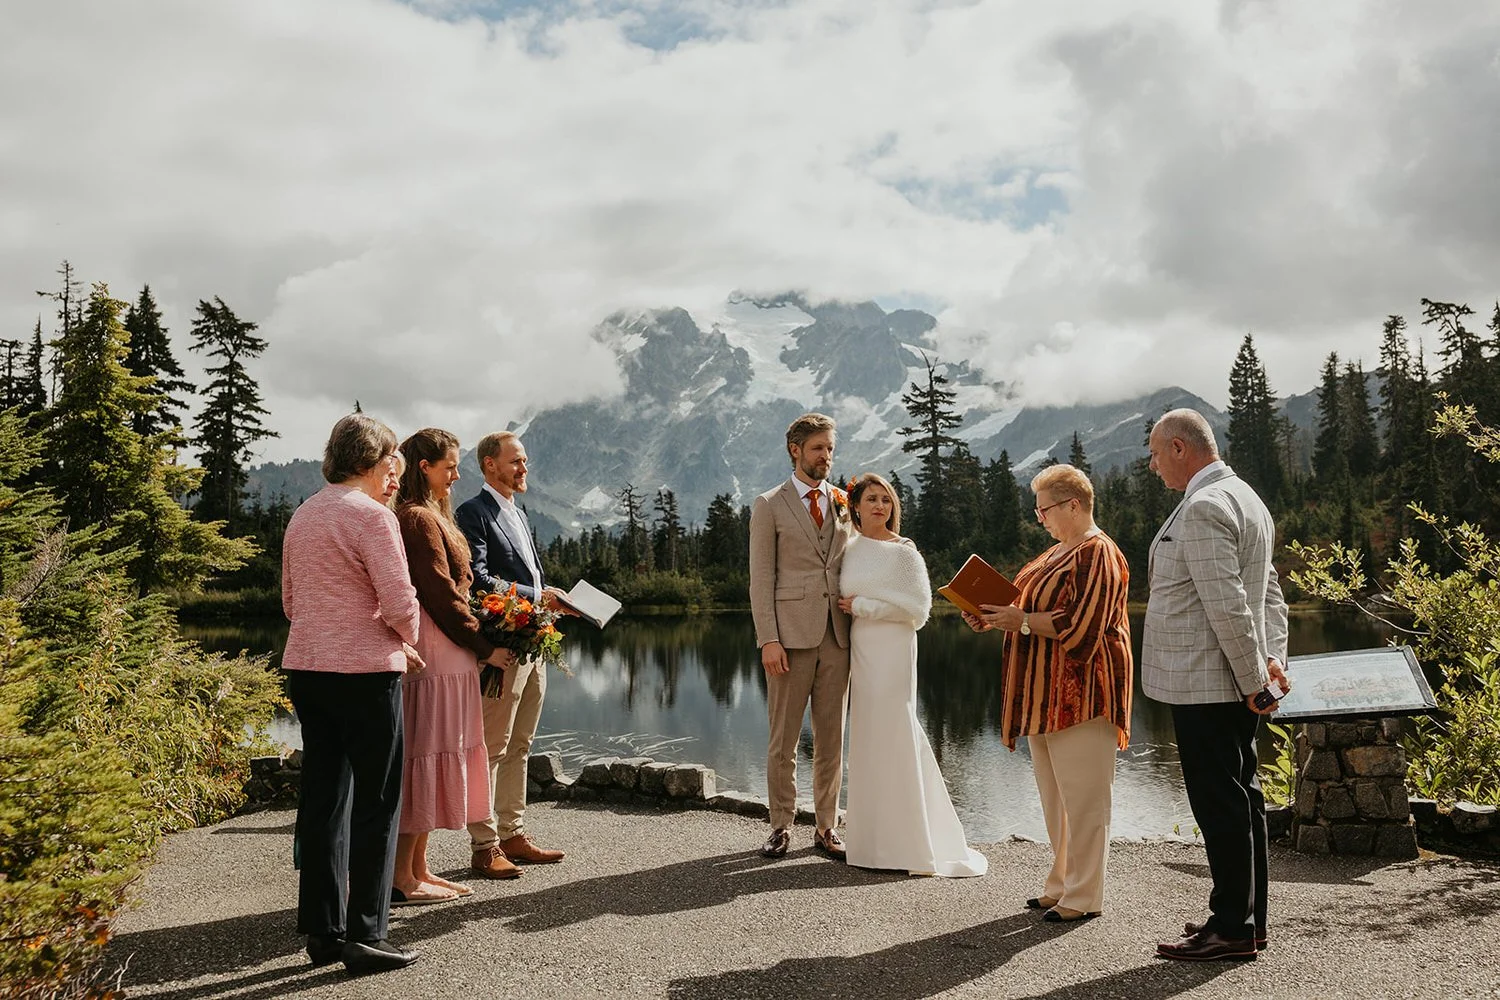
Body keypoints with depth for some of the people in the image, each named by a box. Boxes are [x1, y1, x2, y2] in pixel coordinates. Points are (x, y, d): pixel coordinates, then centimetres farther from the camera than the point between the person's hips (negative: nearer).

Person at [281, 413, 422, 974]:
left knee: (322, 798, 12)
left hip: (304, 666, 8)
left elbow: (290, 601, 18)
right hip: (364, 671, -8)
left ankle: (323, 930, 20)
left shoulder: (302, 516, 13)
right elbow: (399, 603, -17)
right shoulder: (372, 515, -12)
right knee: (376, 802, 1)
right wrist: (406, 640, 5)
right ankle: (364, 936, 5)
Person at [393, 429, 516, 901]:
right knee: (423, 754, -5)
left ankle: (418, 869, 20)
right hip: (434, 652, -11)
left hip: (445, 652, 11)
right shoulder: (420, 519, -13)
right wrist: (484, 647, -11)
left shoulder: (427, 516, 19)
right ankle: (401, 878, 2)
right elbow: (442, 595, -17)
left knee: (429, 759, 13)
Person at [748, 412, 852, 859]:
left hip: (837, 635, 4)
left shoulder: (843, 504, 14)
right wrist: (768, 639, -11)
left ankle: (827, 827, 19)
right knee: (783, 739, 4)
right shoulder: (769, 506, 2)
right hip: (790, 635, -4)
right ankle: (781, 827, 15)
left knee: (831, 738, 8)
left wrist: (857, 624, 6)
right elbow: (761, 578, -3)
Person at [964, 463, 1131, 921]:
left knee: (1082, 796, -2)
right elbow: (1040, 610, 22)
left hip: (1081, 692, -10)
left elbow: (1076, 626, -21)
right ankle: (1062, 884, 24)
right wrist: (999, 617, 6)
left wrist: (1018, 619, -16)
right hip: (1047, 693, 10)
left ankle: (1084, 896, 7)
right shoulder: (1060, 551, 16)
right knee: (1054, 795, 14)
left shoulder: (1098, 554, -14)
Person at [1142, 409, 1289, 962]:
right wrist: (1273, 660, 9)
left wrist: (1255, 681, -16)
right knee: (1239, 798, 16)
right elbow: (1270, 595, 17)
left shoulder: (1203, 508, -17)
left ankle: (1232, 929, 8)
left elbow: (1228, 606, -22)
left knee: (1220, 806, -2)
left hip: (1205, 687, -11)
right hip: (1234, 685, 11)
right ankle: (1248, 918, 27)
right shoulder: (1244, 497, 17)